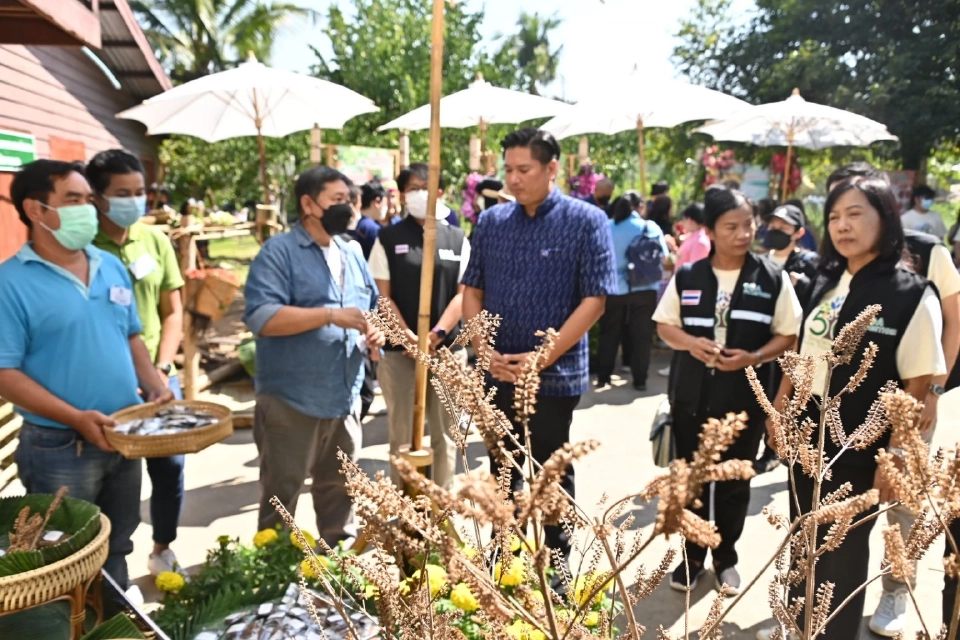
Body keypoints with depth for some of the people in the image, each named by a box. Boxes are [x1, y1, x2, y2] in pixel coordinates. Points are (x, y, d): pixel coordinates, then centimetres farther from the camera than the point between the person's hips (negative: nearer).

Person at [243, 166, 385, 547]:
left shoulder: (353, 257, 14)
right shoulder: (279, 252, -9)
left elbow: (373, 308, 22)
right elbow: (260, 316, -21)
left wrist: (376, 331, -2)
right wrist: (331, 315, -24)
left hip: (345, 400, 7)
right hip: (290, 402, -6)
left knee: (340, 492, 19)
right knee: (281, 497, 6)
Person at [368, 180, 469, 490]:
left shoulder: (457, 238, 8)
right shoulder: (388, 238, 4)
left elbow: (463, 293, 1)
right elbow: (383, 296, -1)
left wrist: (438, 333, -14)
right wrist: (408, 336, -14)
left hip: (448, 348, 2)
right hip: (398, 348, -1)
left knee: (444, 432, 9)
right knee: (401, 433, 5)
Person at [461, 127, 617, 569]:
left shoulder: (586, 221, -9)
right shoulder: (491, 222, 4)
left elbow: (594, 300, -13)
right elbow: (472, 290, 8)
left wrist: (542, 358, -17)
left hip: (555, 375, -4)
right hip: (497, 373, 4)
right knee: (501, 470, 17)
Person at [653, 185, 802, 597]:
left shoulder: (772, 279, -4)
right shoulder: (687, 277, 0)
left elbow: (788, 335, -1)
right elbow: (665, 325, 6)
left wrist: (754, 357, -19)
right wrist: (691, 343, -14)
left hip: (745, 397, -1)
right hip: (692, 395, 1)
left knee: (734, 482, 11)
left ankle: (725, 557, 31)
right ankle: (693, 555, 28)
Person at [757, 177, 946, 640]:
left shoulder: (913, 295, -14)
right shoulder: (826, 282, 4)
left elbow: (919, 385, -14)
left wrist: (894, 455, -16)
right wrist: (780, 406, 11)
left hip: (860, 450, -5)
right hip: (808, 435, 6)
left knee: (844, 549, 11)